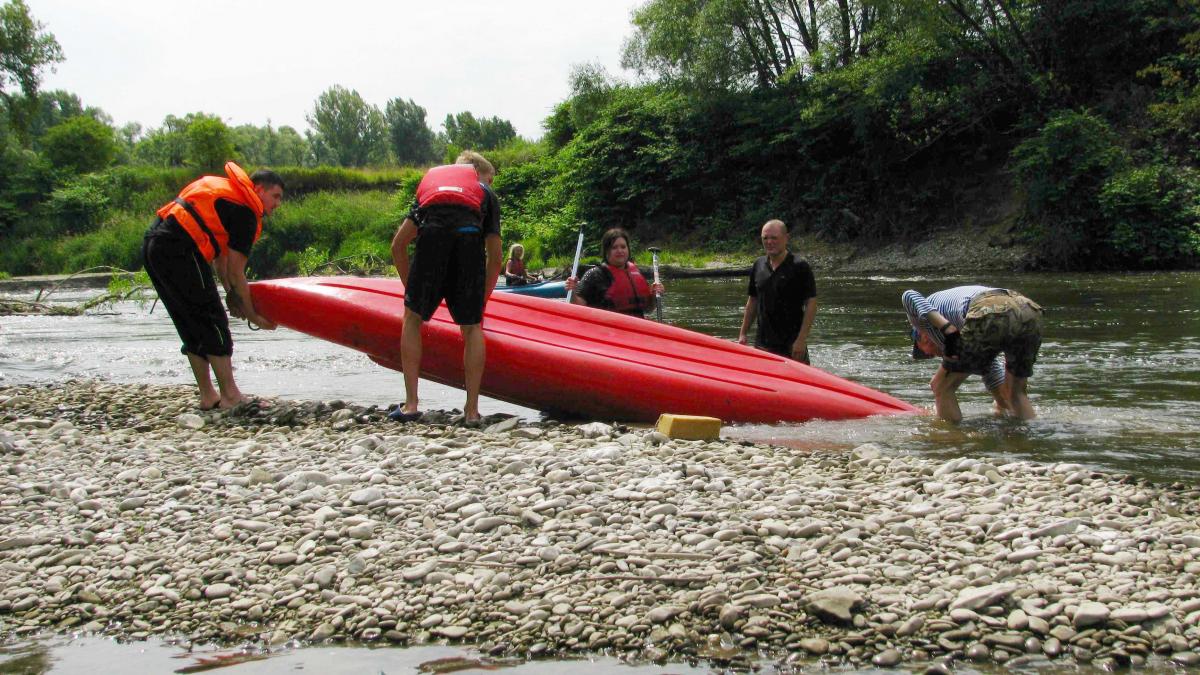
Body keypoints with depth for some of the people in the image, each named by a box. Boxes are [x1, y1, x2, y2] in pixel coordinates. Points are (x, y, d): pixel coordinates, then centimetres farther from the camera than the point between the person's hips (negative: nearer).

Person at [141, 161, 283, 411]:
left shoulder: (225, 189, 23)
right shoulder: (245, 212, -5)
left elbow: (219, 250, 25)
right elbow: (235, 272, -5)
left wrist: (230, 293, 25)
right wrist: (252, 315, 5)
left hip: (153, 245, 10)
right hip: (179, 249, -10)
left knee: (192, 326, 14)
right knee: (213, 322, -2)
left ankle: (208, 396, 19)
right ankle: (230, 395, 1)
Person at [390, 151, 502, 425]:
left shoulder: (431, 180, 37)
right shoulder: (487, 193, 32)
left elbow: (398, 245, 29)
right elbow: (495, 259, 25)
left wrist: (411, 291, 35)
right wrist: (481, 301, 34)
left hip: (432, 237, 1)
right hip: (469, 238, -1)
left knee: (413, 317, 18)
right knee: (472, 327, 13)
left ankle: (411, 404, 14)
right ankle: (472, 410, 12)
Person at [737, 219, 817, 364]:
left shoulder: (800, 266, -8)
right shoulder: (759, 265, 8)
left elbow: (811, 304, -10)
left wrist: (801, 339, -16)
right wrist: (743, 334, 12)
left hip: (792, 345, -5)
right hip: (762, 345, 5)